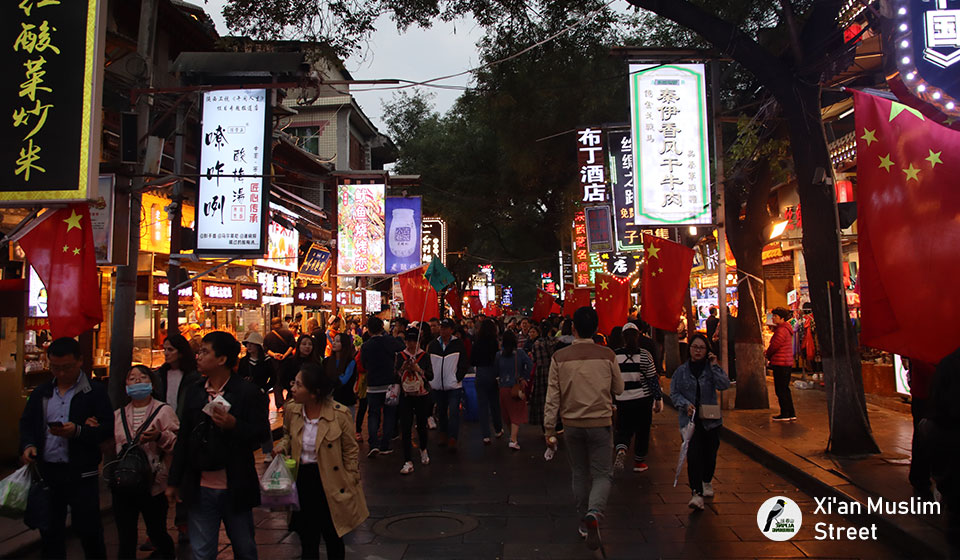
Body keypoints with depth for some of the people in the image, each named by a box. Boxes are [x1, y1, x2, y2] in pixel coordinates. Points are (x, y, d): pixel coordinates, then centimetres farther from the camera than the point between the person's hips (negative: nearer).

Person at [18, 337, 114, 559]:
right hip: (47, 470, 5)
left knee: (88, 529, 6)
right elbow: (26, 422, 16)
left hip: (82, 473, -4)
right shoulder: (42, 392, 10)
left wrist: (78, 431, -25)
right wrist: (27, 445, -3)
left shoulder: (95, 391, -5)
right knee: (50, 529, 16)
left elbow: (107, 428, -10)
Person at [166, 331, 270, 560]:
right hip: (200, 489, 4)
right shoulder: (194, 391, 7)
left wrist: (234, 425, -29)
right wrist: (174, 481, 13)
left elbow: (262, 433, -11)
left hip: (235, 488, -4)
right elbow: (184, 438, 12)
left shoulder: (248, 392, -9)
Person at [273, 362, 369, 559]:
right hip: (301, 480, 4)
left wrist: (349, 483, -7)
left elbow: (351, 450, -7)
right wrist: (282, 446, -5)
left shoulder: (339, 414, -17)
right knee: (307, 540, 16)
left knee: (333, 538, 12)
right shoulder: (291, 411, -5)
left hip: (329, 483, -4)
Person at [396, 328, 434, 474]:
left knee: (422, 425, 11)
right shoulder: (400, 356, 3)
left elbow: (431, 376, -5)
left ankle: (423, 450, 41)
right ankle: (408, 462, -2)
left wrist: (418, 369, -19)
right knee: (405, 428, -6)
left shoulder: (424, 356, -1)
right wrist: (403, 368, -16)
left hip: (422, 396, 0)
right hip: (406, 396, 1)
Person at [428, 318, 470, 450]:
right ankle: (443, 434, 33)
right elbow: (428, 364, 11)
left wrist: (458, 378, -7)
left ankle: (452, 439, -7)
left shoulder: (458, 344, -3)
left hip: (454, 386, -4)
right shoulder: (433, 345, 6)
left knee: (453, 411, -11)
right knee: (441, 411, 16)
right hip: (437, 386, 4)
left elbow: (464, 364, 0)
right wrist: (429, 380, 4)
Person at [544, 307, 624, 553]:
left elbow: (552, 396, -6)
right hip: (600, 423, -1)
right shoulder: (607, 356, -7)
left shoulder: (559, 357, -7)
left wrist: (549, 429, 1)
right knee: (602, 474, 7)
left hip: (572, 424, 2)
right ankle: (594, 512, -19)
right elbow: (619, 389, 5)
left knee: (580, 474, 17)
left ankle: (584, 523, 26)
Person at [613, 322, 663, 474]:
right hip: (643, 399, -1)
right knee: (642, 430, 15)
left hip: (623, 400, 1)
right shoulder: (644, 355, -8)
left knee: (623, 429, 11)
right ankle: (639, 462, 25)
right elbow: (653, 378, -6)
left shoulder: (614, 355, -4)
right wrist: (658, 398, 2)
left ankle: (621, 450, -18)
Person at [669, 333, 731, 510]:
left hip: (710, 419, 1)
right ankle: (697, 493, -13)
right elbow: (674, 393, 3)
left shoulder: (711, 368, 2)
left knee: (710, 453, 12)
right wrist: (686, 404, -13)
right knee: (693, 454, -13)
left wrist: (714, 366, -15)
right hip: (690, 419, -1)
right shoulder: (681, 370, 3)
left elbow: (724, 385, -13)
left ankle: (707, 482, 40)